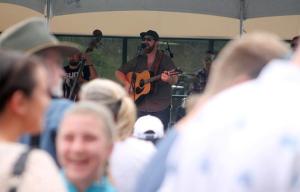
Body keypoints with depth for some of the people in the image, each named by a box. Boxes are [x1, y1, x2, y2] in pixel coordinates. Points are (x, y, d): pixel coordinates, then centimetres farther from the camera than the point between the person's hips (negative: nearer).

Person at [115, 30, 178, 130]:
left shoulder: (165, 59, 1)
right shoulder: (138, 60, 12)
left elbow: (174, 80, -9)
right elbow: (119, 73, 15)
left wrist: (168, 79, -33)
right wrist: (127, 83, -4)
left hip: (160, 108, -3)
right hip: (140, 107, 3)